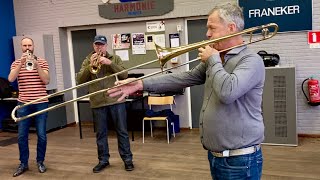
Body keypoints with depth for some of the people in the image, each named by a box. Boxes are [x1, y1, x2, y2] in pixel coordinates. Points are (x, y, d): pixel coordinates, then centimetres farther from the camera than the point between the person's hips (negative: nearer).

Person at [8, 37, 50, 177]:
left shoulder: (42, 62, 3)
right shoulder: (16, 63, 6)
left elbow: (46, 80, -9)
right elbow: (11, 79, -11)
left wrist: (36, 65, -17)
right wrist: (21, 63, -19)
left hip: (40, 103, -1)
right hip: (23, 104, 1)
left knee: (41, 135, 2)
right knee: (22, 136, 4)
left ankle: (40, 162, 18)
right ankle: (23, 163, 18)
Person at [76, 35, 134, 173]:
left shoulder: (115, 58, 7)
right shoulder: (87, 61, 9)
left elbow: (124, 75, -5)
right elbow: (80, 80, -2)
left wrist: (110, 63, -16)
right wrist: (90, 65, -14)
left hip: (116, 100, -1)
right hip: (98, 103, 1)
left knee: (122, 131, 4)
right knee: (101, 133, 9)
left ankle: (127, 159, 15)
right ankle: (103, 160, 22)